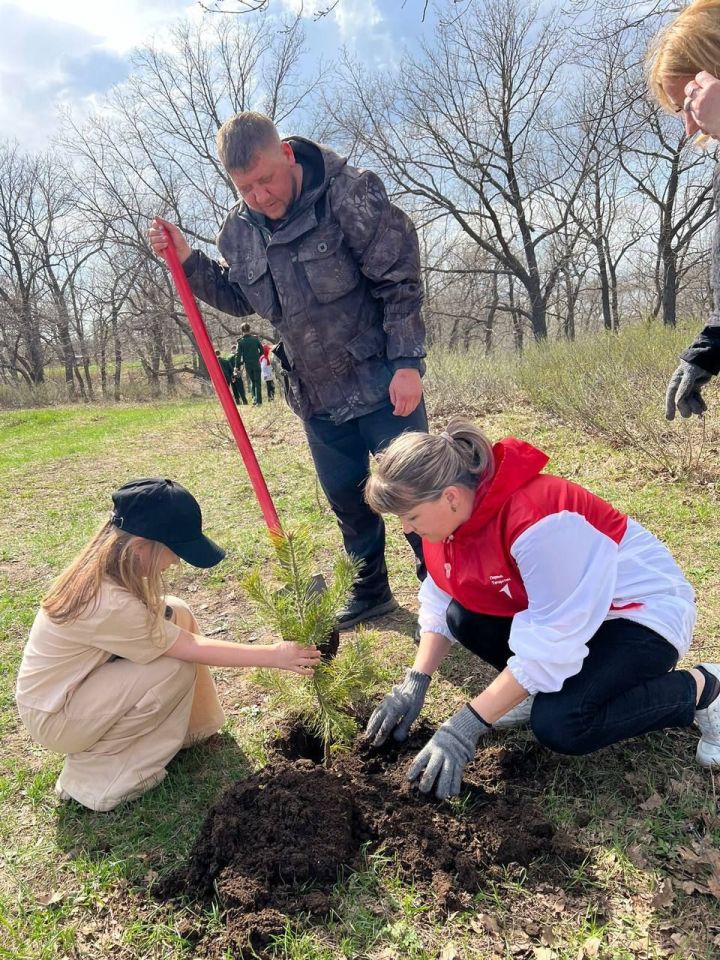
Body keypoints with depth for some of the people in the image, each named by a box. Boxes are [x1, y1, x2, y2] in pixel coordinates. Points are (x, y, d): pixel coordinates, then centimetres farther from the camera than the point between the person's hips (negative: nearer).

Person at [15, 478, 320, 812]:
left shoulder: (104, 567, -10)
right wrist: (273, 655, -20)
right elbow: (192, 648, -25)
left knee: (175, 615, -5)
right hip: (54, 716, -8)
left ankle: (188, 725, 11)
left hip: (79, 682, 8)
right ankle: (93, 772, -5)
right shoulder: (110, 605, -35)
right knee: (177, 668, -22)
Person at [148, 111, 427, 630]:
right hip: (315, 394, 6)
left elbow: (401, 281, -13)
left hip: (379, 382, -5)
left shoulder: (350, 194, -14)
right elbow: (240, 298, 17)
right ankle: (371, 591, 35)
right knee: (346, 497, 16)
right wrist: (187, 260, 3)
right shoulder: (239, 229, 3)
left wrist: (406, 362, -18)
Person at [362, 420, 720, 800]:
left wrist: (466, 726, -29)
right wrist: (414, 683, -11)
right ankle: (546, 686, 11)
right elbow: (441, 602, -1)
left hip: (644, 609, -7)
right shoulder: (457, 510, -11)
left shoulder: (537, 522, -36)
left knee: (558, 724, -25)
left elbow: (551, 644, -32)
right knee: (464, 617, -12)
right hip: (559, 604, 7)